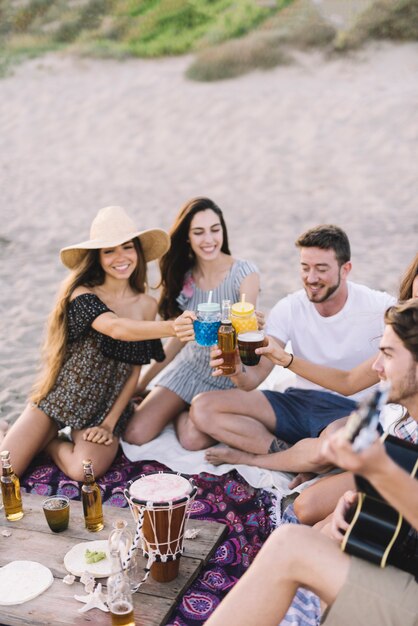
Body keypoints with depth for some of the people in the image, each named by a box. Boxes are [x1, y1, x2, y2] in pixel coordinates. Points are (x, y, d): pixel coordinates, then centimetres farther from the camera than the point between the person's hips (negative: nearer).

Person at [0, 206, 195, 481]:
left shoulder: (147, 305, -2)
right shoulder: (82, 294, -13)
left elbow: (134, 371, 2)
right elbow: (116, 328, -34)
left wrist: (110, 423, -7)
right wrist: (170, 328, -51)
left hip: (107, 408, 2)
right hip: (61, 397, -1)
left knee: (84, 470, -27)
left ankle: (50, 442, 6)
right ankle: (45, 437, 19)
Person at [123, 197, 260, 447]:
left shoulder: (245, 273, -15)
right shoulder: (184, 276, -2)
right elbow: (179, 336, 6)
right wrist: (142, 383, 9)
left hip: (229, 374, -3)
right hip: (190, 366, 4)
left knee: (192, 439, -25)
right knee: (134, 434, -11)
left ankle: (184, 410, 9)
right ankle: (180, 408, 19)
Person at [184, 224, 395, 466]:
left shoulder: (379, 307, -11)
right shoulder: (289, 308, -3)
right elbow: (256, 375, -9)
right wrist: (238, 372, -33)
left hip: (352, 409, -4)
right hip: (300, 400, 5)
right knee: (202, 408, -11)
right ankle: (299, 458, -15)